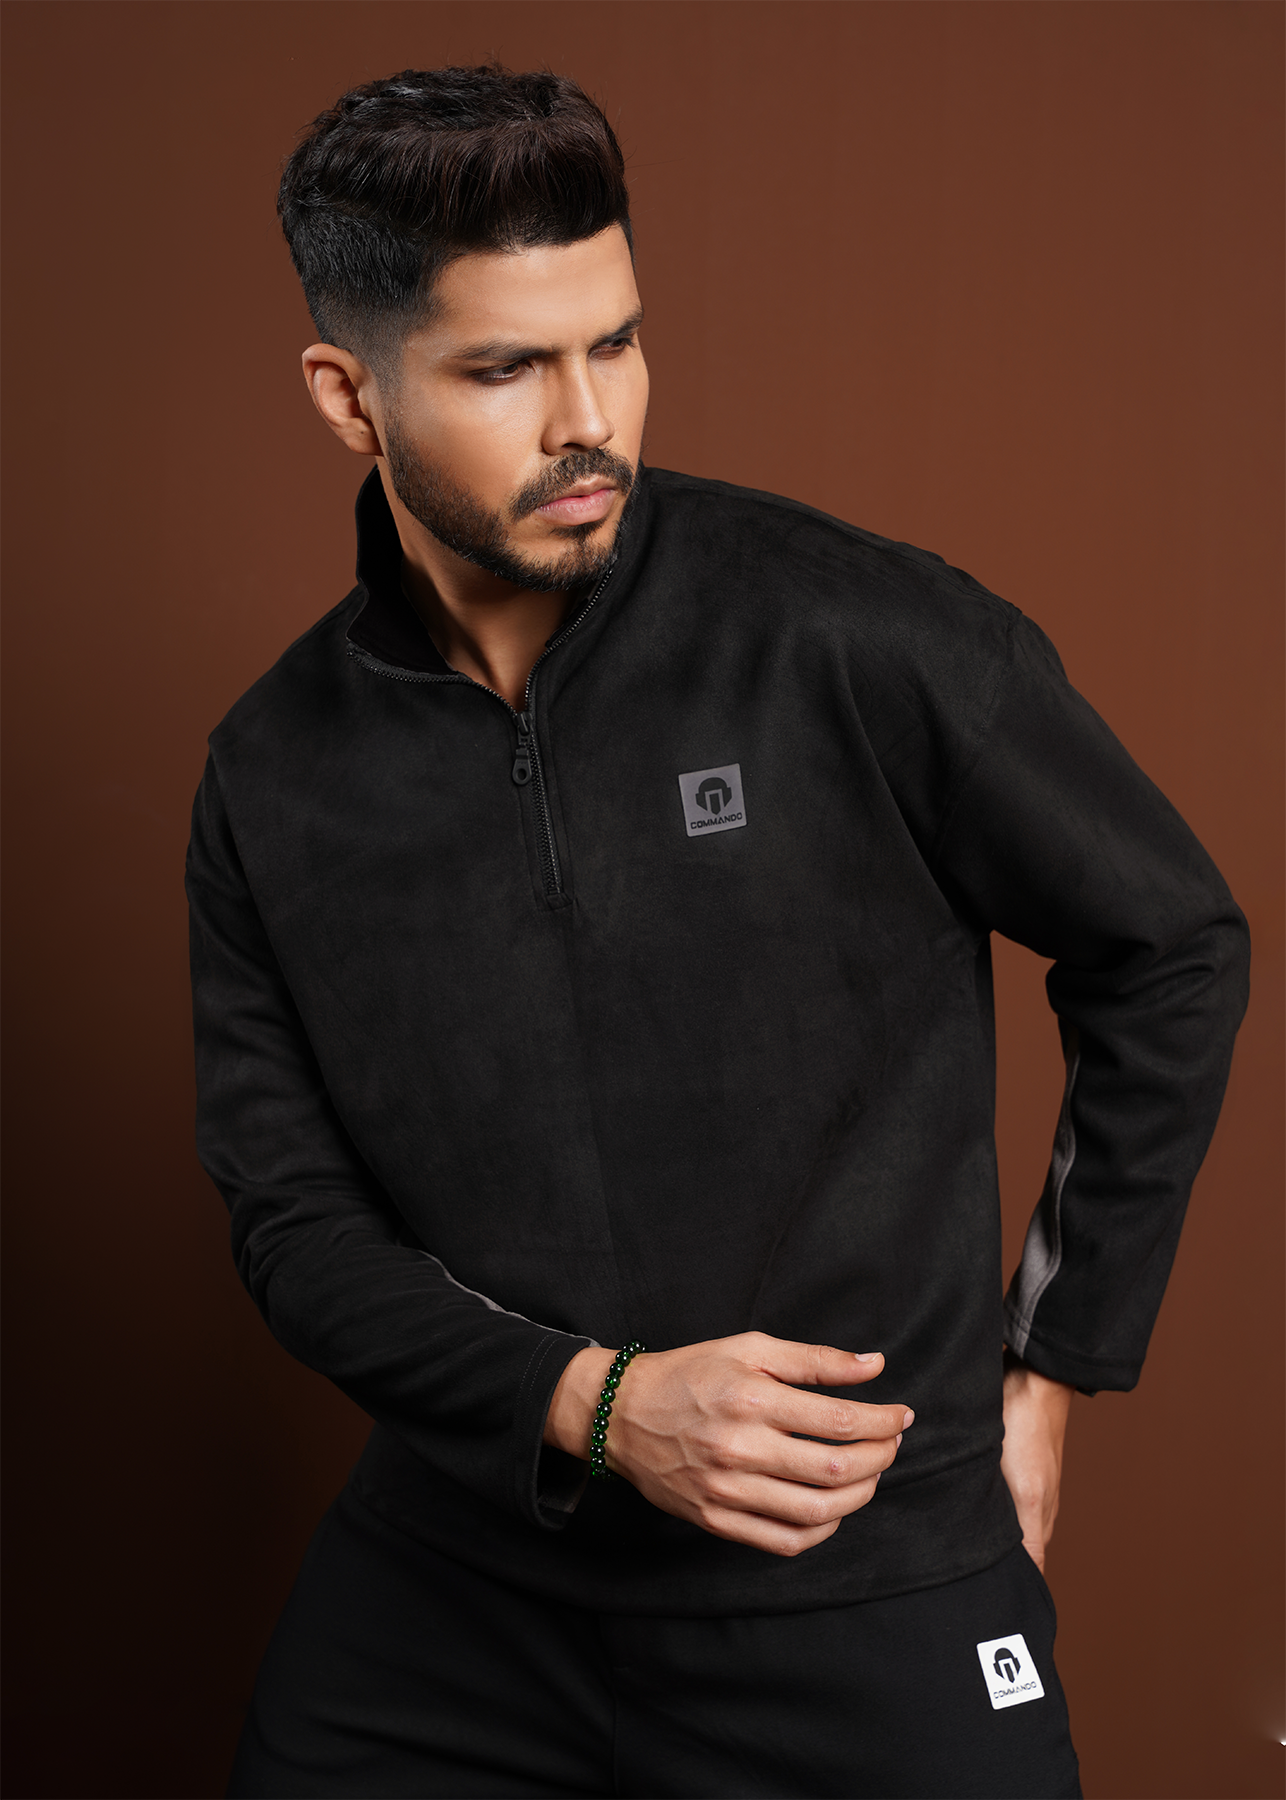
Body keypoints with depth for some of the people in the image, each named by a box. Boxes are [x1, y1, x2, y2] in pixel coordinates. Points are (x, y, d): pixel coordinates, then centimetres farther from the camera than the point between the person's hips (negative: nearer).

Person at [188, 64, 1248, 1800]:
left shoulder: (854, 638, -13)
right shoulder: (274, 779, -1)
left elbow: (1173, 952, -2)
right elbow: (296, 1219, 0)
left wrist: (1049, 1366, 1)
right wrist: (595, 1404, -16)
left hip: (859, 1591, -3)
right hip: (456, 1570, 3)